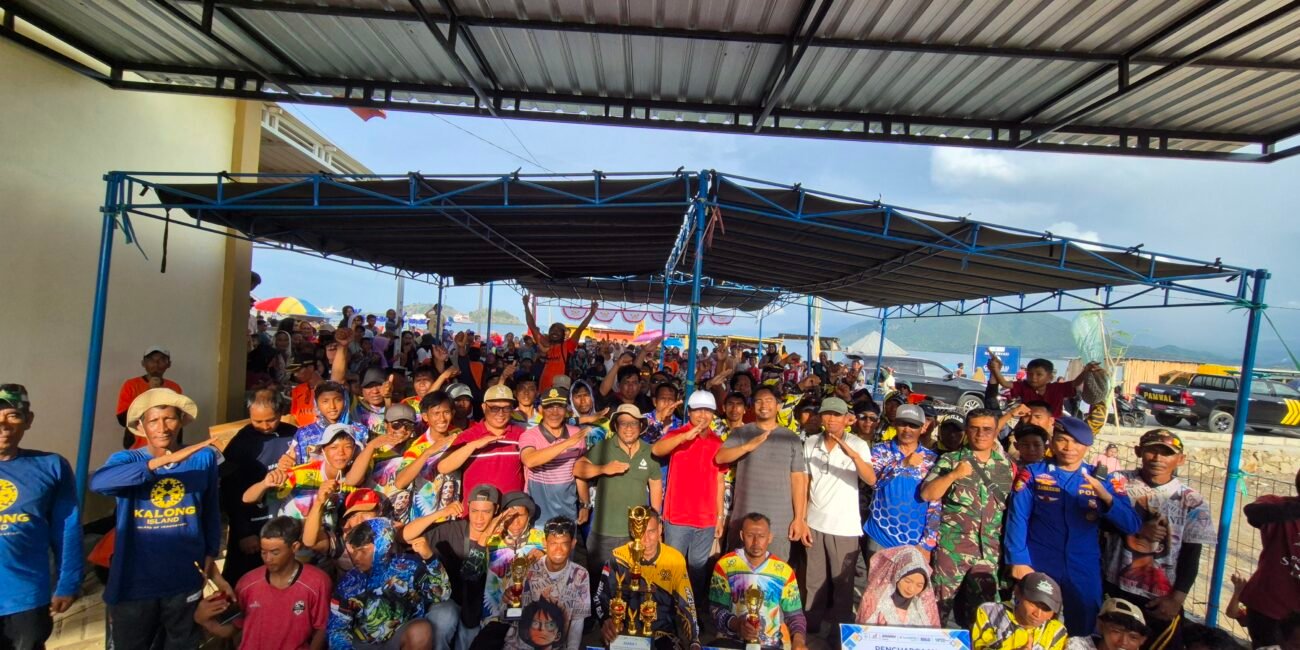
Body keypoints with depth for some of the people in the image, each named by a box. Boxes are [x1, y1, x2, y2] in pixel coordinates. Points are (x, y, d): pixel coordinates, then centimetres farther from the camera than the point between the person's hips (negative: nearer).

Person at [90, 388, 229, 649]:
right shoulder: (127, 459, -8)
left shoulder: (204, 457, -5)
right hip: (134, 582, 0)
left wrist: (210, 556, 10)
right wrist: (162, 460, -39)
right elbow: (98, 482, -32)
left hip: (185, 580, 1)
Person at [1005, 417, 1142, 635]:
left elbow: (1132, 526, -6)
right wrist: (1019, 561, -16)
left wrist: (1106, 497, -23)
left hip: (1084, 571, 2)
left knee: (1082, 633, 17)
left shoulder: (1104, 479, 3)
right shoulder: (1032, 473, -2)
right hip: (1037, 567, -2)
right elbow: (1018, 519, -7)